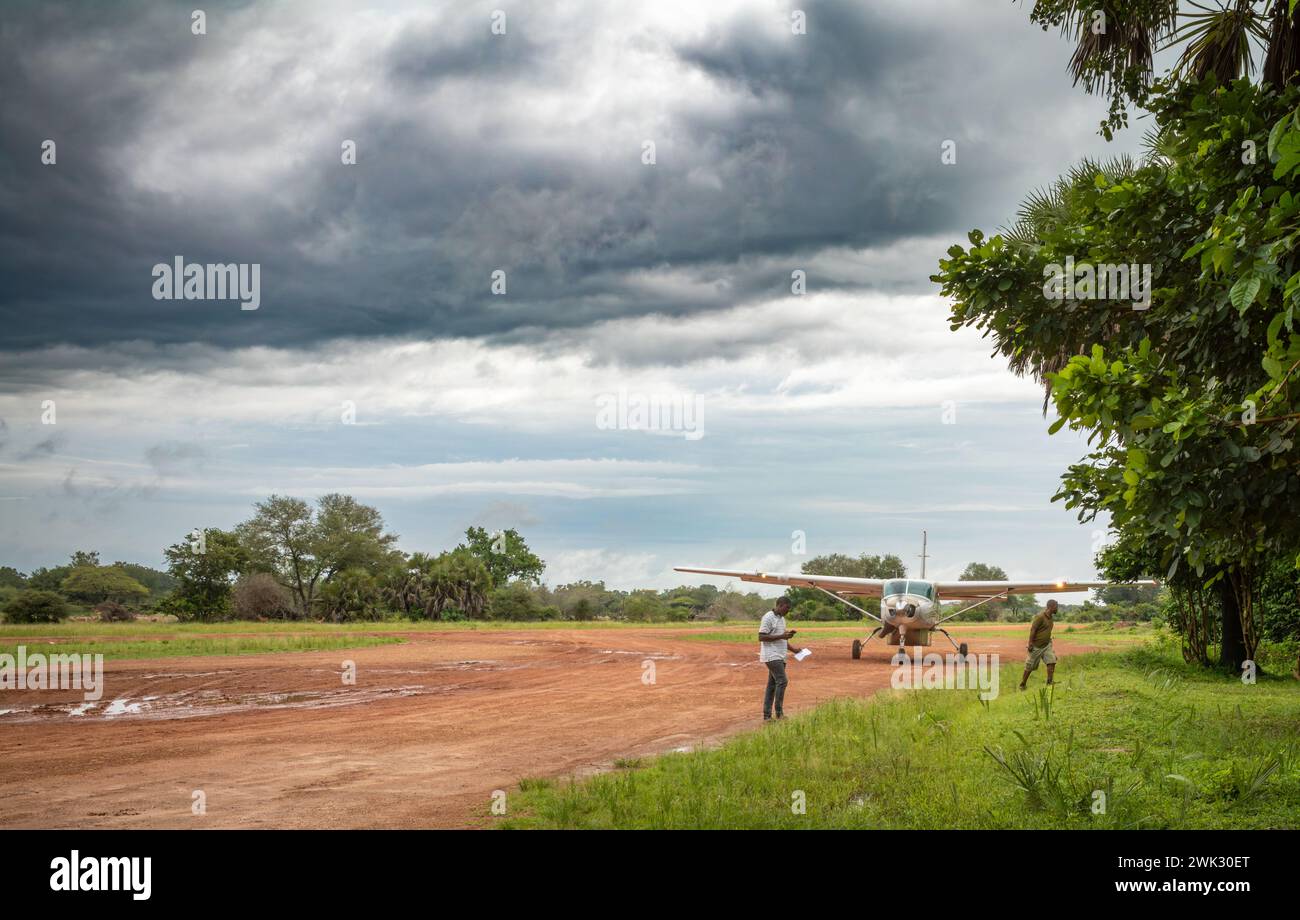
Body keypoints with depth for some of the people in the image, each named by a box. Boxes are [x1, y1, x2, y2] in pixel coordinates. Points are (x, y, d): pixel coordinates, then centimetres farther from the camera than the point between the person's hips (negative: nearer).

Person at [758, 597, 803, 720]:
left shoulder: (781, 619, 18)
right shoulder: (768, 617, -11)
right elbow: (761, 637, -17)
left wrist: (793, 649, 11)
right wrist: (781, 636, -20)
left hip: (780, 657, 9)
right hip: (772, 656, -9)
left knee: (772, 685, 7)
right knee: (782, 681, -16)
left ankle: (767, 715, 8)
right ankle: (779, 713, -12)